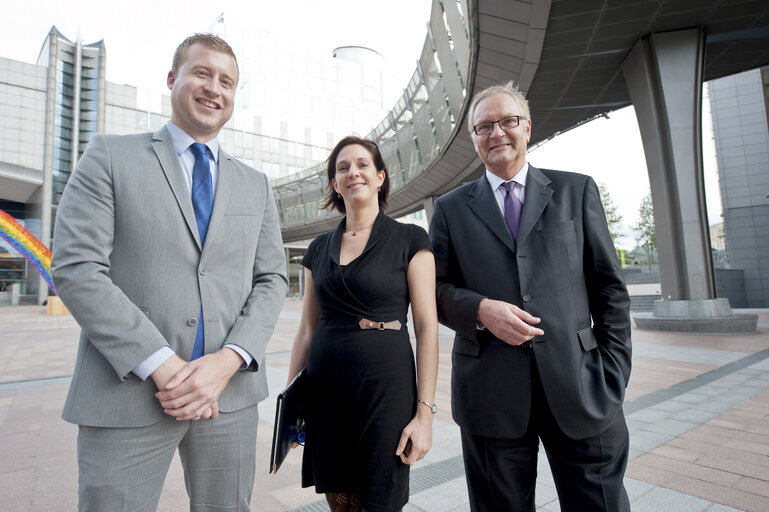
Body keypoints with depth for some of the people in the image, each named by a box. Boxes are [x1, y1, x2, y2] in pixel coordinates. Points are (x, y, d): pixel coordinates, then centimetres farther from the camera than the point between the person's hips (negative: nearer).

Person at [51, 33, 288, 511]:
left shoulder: (256, 185, 10)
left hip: (230, 391, 3)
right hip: (128, 392, -2)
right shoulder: (110, 156, 2)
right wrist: (162, 366, -15)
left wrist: (228, 361, -11)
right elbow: (76, 269, -7)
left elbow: (271, 280, 5)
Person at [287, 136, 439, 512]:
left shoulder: (409, 240, -3)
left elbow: (427, 327, -7)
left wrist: (425, 411, -11)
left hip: (386, 385, -3)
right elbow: (307, 331, 11)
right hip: (325, 388, 4)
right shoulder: (319, 249, 9)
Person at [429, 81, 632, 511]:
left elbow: (611, 289, 6)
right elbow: (435, 290, 6)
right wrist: (480, 309, -14)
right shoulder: (451, 209, 7)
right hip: (491, 394, 0)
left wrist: (613, 377, -1)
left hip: (579, 388, 1)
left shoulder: (577, 190, 8)